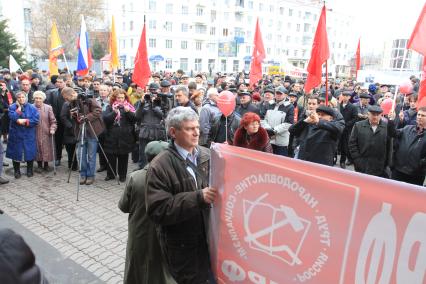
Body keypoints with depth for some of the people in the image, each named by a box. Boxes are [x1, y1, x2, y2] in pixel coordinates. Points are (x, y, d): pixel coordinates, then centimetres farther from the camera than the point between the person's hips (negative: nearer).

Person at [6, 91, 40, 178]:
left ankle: (29, 170, 21)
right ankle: (17, 171, 20)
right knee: (16, 153, 6)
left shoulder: (32, 108, -1)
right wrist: (19, 108, -13)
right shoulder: (12, 107, 0)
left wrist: (25, 121, -17)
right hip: (16, 135, 0)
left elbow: (36, 120, -10)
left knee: (29, 153, 4)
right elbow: (12, 117, -17)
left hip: (29, 135, 0)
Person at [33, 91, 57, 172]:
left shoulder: (48, 108, 0)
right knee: (37, 149, 6)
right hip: (35, 133, 0)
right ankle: (39, 165, 20)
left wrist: (52, 129, -12)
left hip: (46, 133, 0)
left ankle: (46, 164, 21)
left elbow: (53, 121, 0)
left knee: (46, 149, 4)